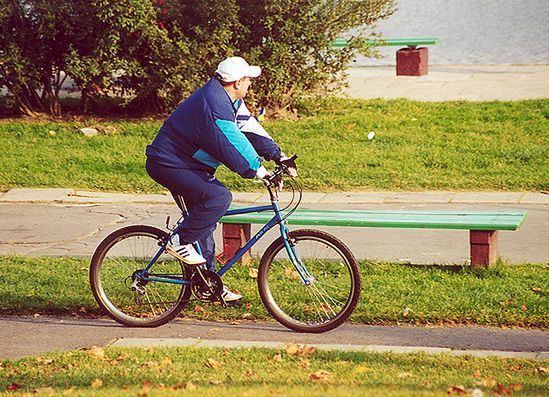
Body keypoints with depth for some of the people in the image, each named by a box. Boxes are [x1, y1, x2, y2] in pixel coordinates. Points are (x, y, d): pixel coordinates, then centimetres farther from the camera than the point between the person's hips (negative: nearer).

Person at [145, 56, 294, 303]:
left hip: (191, 166, 11)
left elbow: (249, 128, 9)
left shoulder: (230, 101, 7)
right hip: (168, 164, -11)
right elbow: (230, 144, -30)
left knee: (206, 224, 13)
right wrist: (256, 170, -28)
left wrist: (277, 155, 3)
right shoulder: (214, 104, -26)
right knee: (219, 197, -29)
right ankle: (180, 241, -16)